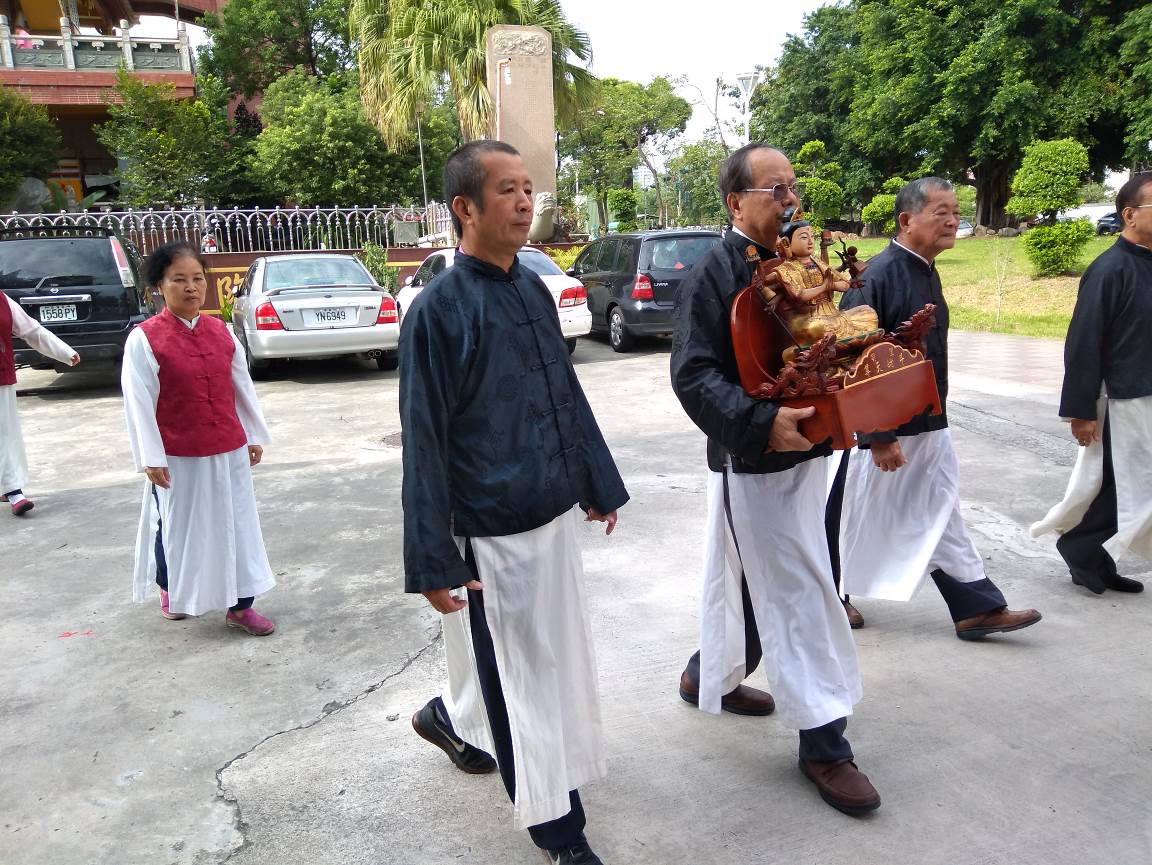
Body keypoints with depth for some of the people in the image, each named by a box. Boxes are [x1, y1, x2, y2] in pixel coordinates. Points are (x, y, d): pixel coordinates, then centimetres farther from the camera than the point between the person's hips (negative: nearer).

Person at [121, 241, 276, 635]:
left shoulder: (221, 332, 3)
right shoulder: (144, 339, -11)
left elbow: (242, 387, 9)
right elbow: (139, 404, -11)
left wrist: (255, 436, 10)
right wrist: (151, 459, -13)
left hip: (229, 452, 4)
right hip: (177, 458, -4)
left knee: (238, 525, 7)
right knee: (177, 527, 14)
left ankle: (240, 605, 19)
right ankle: (171, 591, 39)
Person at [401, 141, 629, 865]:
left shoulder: (535, 290, 6)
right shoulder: (439, 308, -14)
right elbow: (424, 444, -15)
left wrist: (600, 484, 18)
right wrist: (435, 561, -15)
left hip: (555, 515, 7)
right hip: (492, 533, -7)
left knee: (556, 656, 21)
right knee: (524, 677, 8)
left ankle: (453, 719, 48)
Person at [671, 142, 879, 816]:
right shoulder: (715, 271, -14)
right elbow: (693, 374, -20)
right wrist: (763, 423, -31)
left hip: (803, 452, 8)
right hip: (752, 462, -8)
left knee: (750, 582, 21)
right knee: (800, 598, -1)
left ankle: (712, 677, 42)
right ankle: (823, 741, 13)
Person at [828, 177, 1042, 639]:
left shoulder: (927, 273, 9)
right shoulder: (878, 276, -19)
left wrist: (935, 416, 19)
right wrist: (878, 437, -22)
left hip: (929, 427, 8)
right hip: (884, 430, -8)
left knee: (941, 518, 12)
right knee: (855, 519, 9)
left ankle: (976, 608, 20)